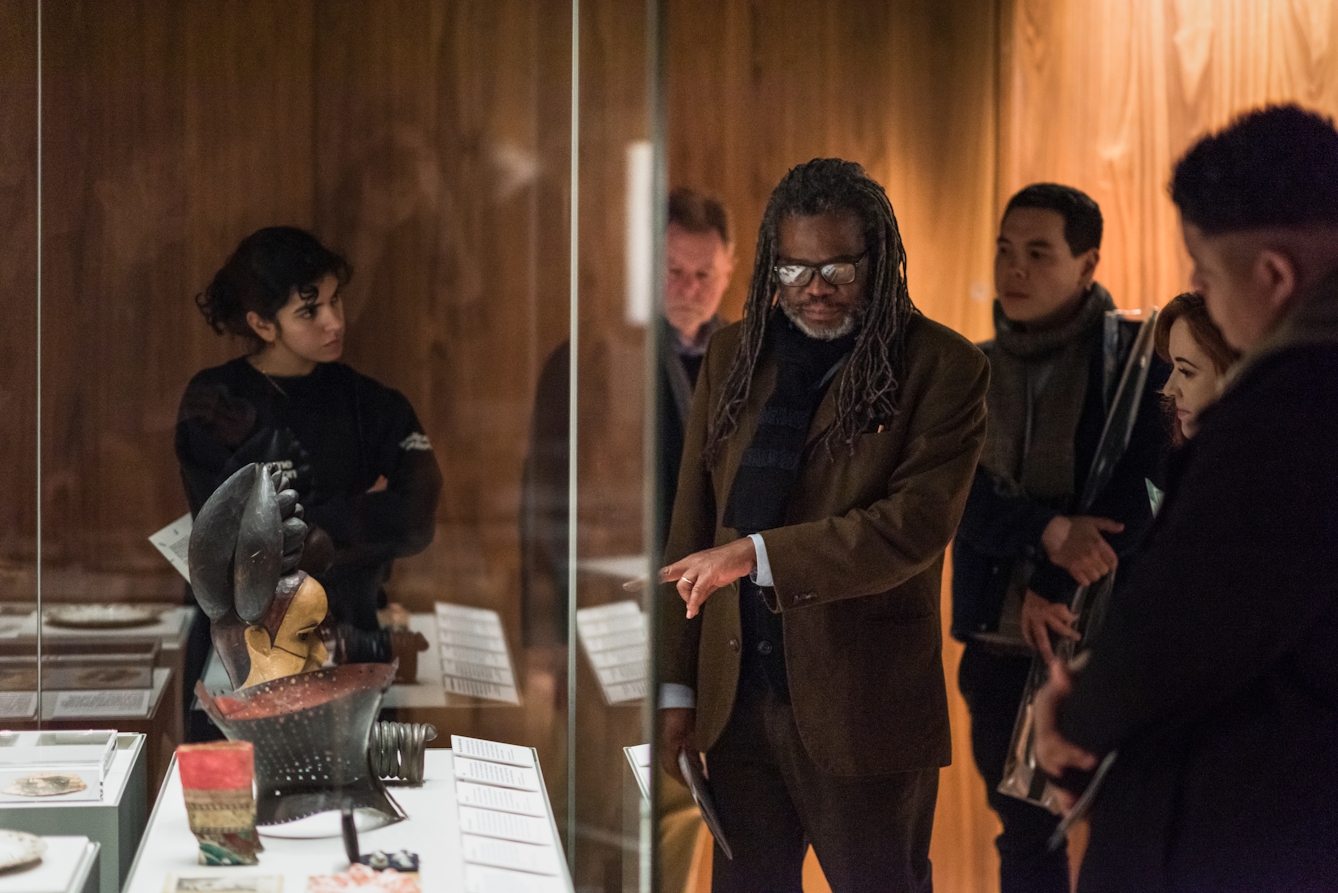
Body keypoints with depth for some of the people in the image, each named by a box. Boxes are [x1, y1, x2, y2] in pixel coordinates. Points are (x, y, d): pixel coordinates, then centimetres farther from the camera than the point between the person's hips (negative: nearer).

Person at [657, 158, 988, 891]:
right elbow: (692, 525, 10)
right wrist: (677, 685, 7)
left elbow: (917, 524, -16)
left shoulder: (942, 369, -6)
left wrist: (758, 554, -24)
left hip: (866, 713, -4)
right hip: (737, 701, 5)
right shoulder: (735, 354, 10)